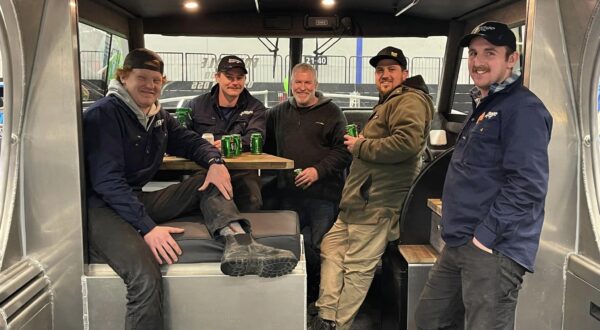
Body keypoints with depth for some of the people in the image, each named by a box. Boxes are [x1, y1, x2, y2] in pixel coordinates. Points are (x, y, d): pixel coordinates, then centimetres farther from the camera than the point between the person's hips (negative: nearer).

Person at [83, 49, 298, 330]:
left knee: (211, 183, -4)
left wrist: (215, 161, -5)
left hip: (139, 198, 8)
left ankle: (238, 244, -30)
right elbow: (108, 181, -20)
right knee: (147, 278, -34)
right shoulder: (104, 114, -11)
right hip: (101, 206, -8)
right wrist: (148, 227, -28)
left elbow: (192, 142, 21)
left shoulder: (158, 117, 13)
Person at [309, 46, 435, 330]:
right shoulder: (388, 103, 27)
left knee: (357, 268, -5)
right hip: (360, 200, 12)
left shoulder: (409, 101, -8)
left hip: (377, 203, -11)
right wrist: (360, 144, 13)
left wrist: (360, 147, -15)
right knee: (332, 248, 13)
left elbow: (407, 142, -26)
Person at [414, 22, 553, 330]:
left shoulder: (523, 109, -13)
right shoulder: (483, 107, 18)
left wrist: (486, 235, -21)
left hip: (494, 249, -10)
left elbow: (527, 186, -22)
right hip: (460, 244, 10)